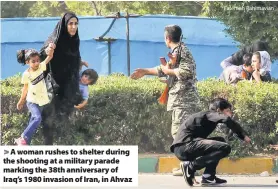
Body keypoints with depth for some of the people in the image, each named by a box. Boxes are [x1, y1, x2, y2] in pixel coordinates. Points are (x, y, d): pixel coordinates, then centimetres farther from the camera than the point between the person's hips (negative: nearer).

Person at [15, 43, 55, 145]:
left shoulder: (41, 67, -9)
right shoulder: (26, 74, -13)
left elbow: (49, 57, -21)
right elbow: (25, 88, 0)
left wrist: (51, 49, -42)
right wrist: (21, 101, 9)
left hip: (41, 101, 4)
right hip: (31, 101, -4)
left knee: (33, 121, 12)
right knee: (37, 118, -24)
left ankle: (25, 144, 23)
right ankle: (23, 139, -16)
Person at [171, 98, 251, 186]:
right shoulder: (211, 114, -1)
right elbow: (227, 120, -21)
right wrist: (244, 135, -14)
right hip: (185, 145, -10)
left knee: (220, 141, 24)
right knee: (225, 148, -17)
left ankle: (208, 176, 10)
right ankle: (190, 166, -13)